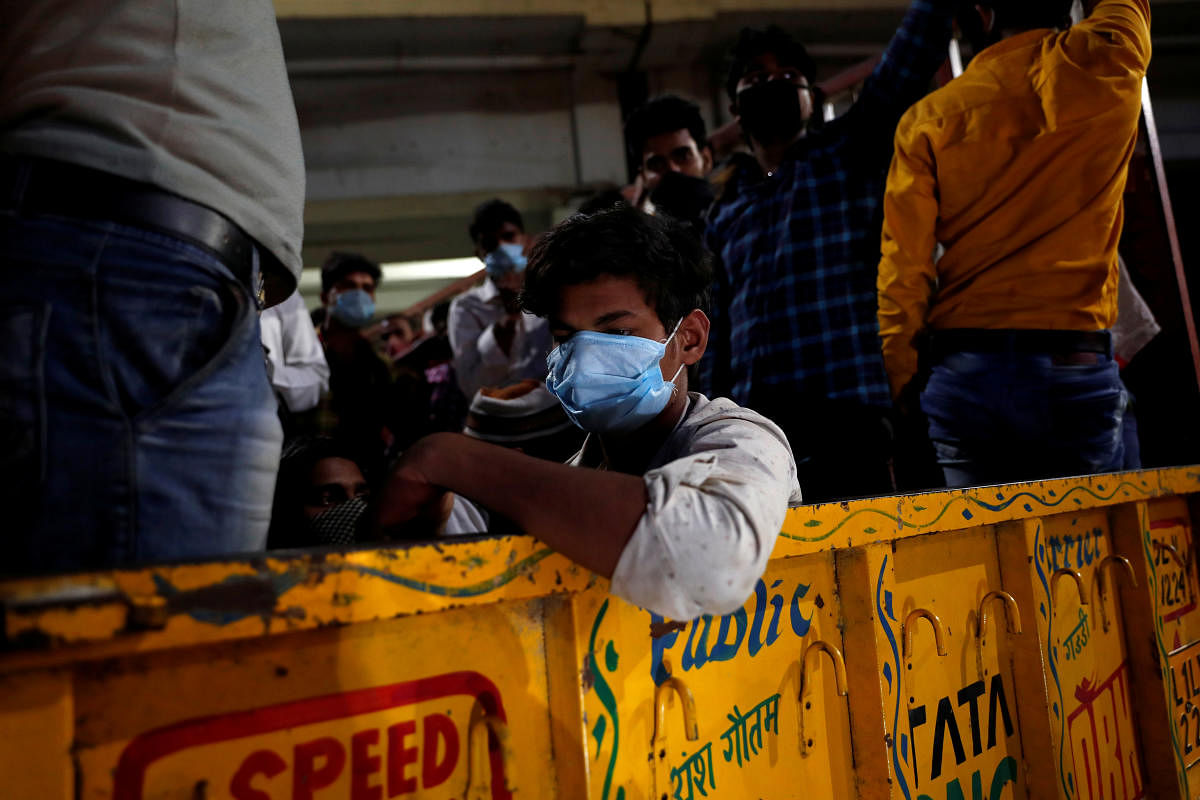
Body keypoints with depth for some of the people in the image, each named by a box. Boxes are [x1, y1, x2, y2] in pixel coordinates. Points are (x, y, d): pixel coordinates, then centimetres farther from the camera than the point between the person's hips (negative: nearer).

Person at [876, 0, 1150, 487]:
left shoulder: (928, 118, 2)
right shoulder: (1107, 62, 2)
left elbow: (902, 274, -2)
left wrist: (901, 384, 5)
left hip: (962, 374, 1)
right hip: (1074, 368, 0)